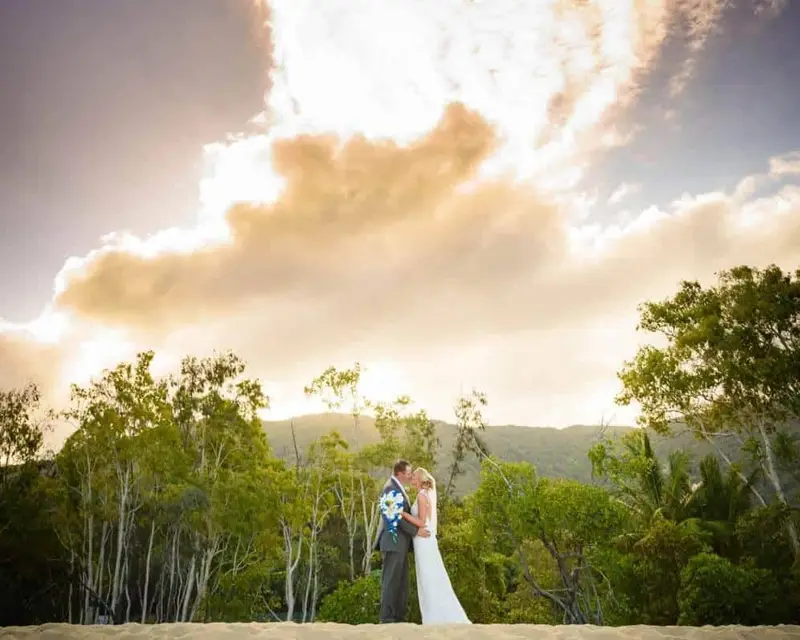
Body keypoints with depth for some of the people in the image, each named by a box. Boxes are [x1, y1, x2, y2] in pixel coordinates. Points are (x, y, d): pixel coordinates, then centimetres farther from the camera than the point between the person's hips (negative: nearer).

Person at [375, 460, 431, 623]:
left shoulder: (398, 488, 18)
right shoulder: (391, 488, -14)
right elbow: (396, 517, -19)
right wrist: (416, 531, -16)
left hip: (400, 543, 10)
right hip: (393, 542, -10)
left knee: (402, 582, 10)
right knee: (391, 581, -6)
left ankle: (399, 617, 14)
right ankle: (386, 619, -2)